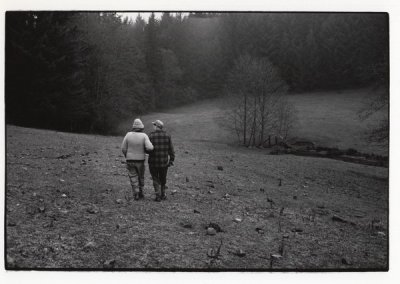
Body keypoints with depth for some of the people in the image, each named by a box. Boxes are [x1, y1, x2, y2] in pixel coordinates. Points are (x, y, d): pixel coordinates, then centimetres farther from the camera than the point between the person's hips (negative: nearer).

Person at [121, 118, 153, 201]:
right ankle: (140, 193, 26)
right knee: (141, 177, 19)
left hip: (130, 160, 0)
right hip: (140, 161, 0)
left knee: (133, 178, 7)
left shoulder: (128, 135, -8)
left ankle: (136, 194, -2)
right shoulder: (144, 136, -12)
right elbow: (149, 148, -23)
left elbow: (124, 148, -4)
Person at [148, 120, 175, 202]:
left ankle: (158, 196, 3)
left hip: (153, 162, -2)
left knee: (156, 180, 10)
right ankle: (162, 195, 27)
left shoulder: (151, 136, -10)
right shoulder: (167, 136, -2)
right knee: (163, 179, 19)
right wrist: (171, 159, 4)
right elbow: (171, 149, -2)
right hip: (164, 162, 2)